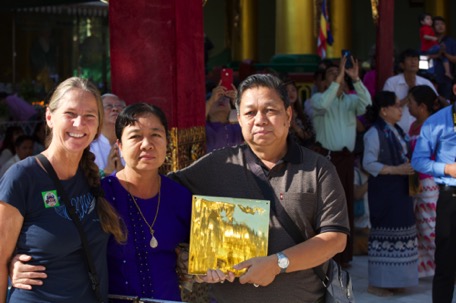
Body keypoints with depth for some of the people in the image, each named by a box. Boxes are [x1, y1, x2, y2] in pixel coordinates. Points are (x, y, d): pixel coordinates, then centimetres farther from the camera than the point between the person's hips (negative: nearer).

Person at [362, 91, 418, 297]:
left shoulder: (397, 131, 13)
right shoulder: (374, 133, -12)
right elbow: (368, 164, -17)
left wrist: (410, 168, 2)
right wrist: (396, 170, -19)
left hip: (400, 191, 8)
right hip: (383, 192, -8)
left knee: (400, 231, 9)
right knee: (383, 233, -4)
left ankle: (393, 280, 19)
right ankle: (376, 283, 5)